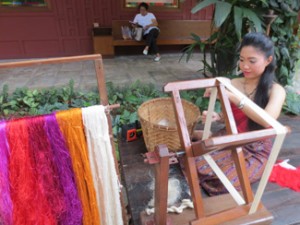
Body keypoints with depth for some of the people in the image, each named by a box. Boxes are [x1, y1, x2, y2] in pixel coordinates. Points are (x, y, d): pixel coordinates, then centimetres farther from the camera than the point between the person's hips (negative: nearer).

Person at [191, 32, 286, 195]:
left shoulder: (275, 90, -12)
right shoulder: (233, 84, -3)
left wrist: (233, 97, -38)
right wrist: (217, 117, -16)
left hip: (256, 150, -2)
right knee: (197, 164, -20)